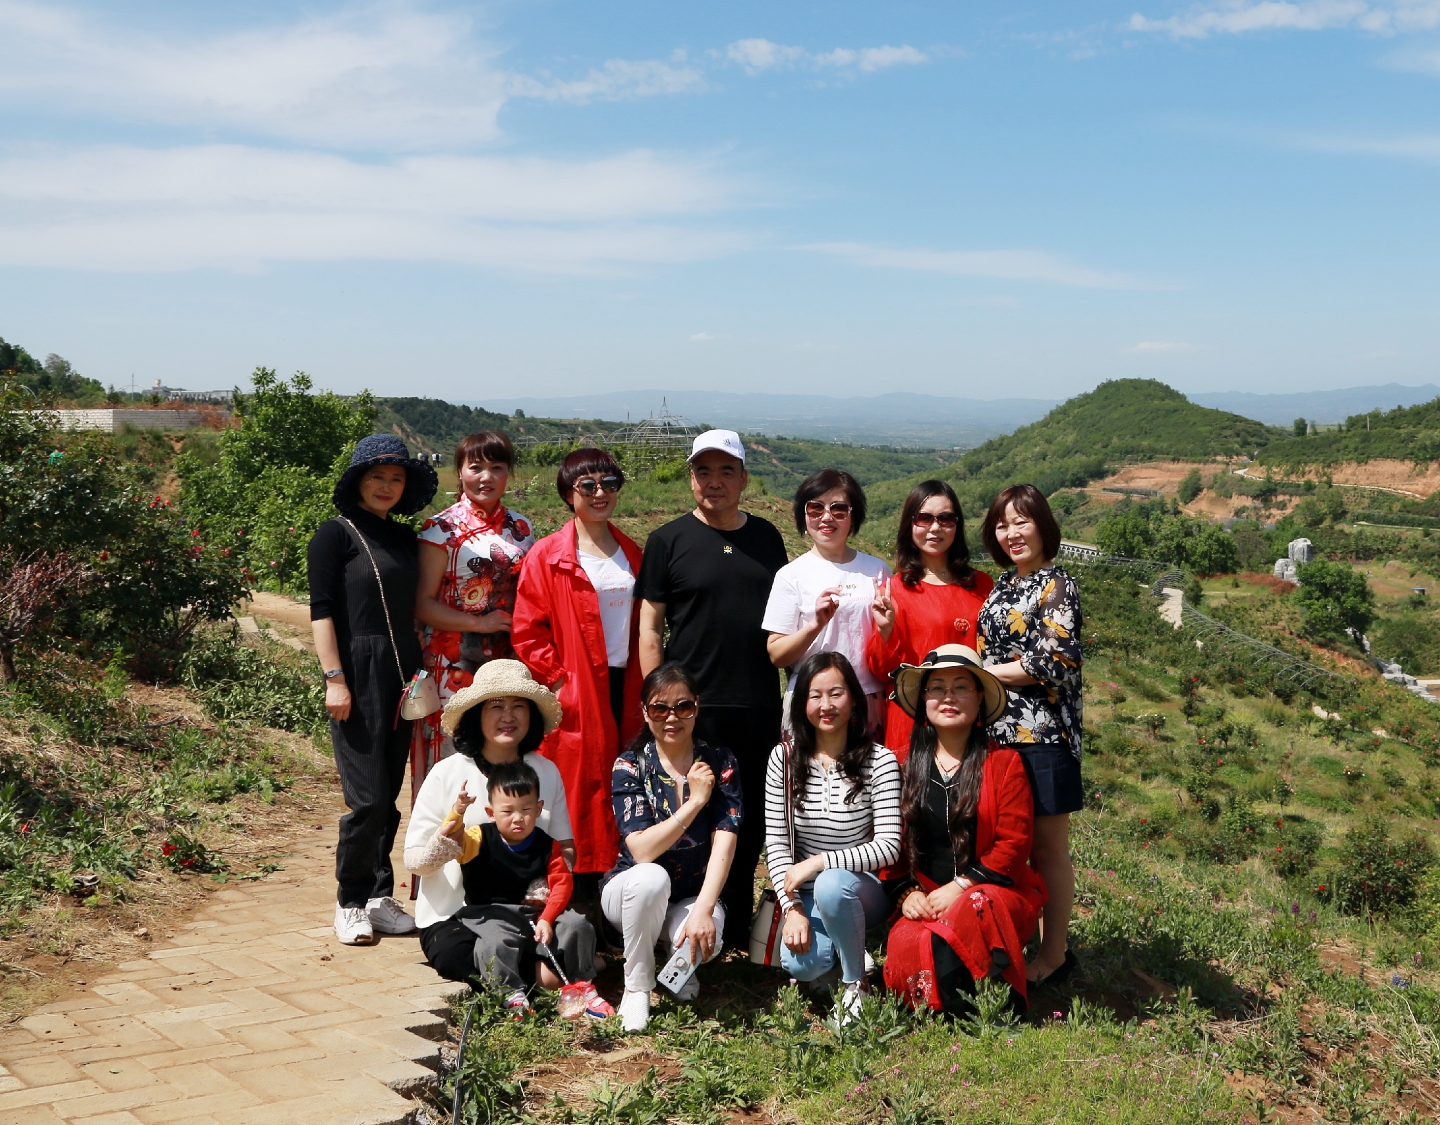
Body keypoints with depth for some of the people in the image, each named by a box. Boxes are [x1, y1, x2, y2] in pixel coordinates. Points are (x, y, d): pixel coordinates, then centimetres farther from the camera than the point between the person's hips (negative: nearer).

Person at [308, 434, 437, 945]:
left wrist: (419, 675, 13)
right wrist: (335, 678, -15)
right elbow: (321, 611, -8)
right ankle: (350, 903, 8)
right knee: (368, 798, -7)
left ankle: (379, 897, 19)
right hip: (358, 675, -6)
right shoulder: (336, 534, -3)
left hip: (402, 675, 6)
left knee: (389, 795, 9)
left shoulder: (404, 539, 15)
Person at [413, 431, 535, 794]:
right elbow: (423, 603, -7)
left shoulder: (520, 528, 10)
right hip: (454, 665, -4)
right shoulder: (442, 528, -4)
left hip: (507, 664, 4)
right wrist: (478, 623, -15)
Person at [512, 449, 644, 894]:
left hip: (623, 691, 5)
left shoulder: (633, 554, 14)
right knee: (577, 795, -4)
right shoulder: (546, 557, -3)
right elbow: (527, 632, -6)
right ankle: (577, 896, 4)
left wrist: (643, 690, 9)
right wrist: (556, 680, -11)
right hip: (574, 700, -5)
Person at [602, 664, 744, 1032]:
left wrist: (703, 910, -30)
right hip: (633, 892, -1)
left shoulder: (719, 763, -6)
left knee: (703, 941, -33)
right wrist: (695, 802, -22)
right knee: (651, 878, -37)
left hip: (695, 895, 1)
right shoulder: (630, 766, -10)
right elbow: (641, 850, -20)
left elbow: (725, 841, -17)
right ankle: (636, 986, -14)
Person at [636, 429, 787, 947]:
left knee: (751, 822, 9)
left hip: (760, 707, 3)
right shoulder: (669, 540, 1)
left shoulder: (766, 536, 11)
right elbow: (650, 628, 0)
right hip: (693, 706, -3)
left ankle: (738, 929, 22)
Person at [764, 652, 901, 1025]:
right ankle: (830, 952, 13)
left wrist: (817, 863, -23)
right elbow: (776, 843, -3)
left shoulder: (879, 761, -11)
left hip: (862, 890, -2)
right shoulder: (784, 759, -2)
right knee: (801, 964, -26)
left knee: (831, 885, -37)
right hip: (805, 894, 2)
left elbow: (888, 846, -16)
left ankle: (855, 983, -10)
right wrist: (792, 909, -13)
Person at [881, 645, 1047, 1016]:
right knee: (904, 945, -32)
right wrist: (907, 893, -8)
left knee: (972, 913, -38)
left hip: (992, 890, -1)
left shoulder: (1004, 763, 3)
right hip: (924, 898, 2)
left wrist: (959, 887, -14)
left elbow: (1013, 843, -4)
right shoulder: (905, 764, 11)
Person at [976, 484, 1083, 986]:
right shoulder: (1001, 587, 15)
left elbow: (1050, 664, -15)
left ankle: (1054, 954, 12)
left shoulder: (1058, 587, -7)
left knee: (1047, 848, 2)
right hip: (998, 732, 7)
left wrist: (982, 672, -9)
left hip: (1042, 734, -7)